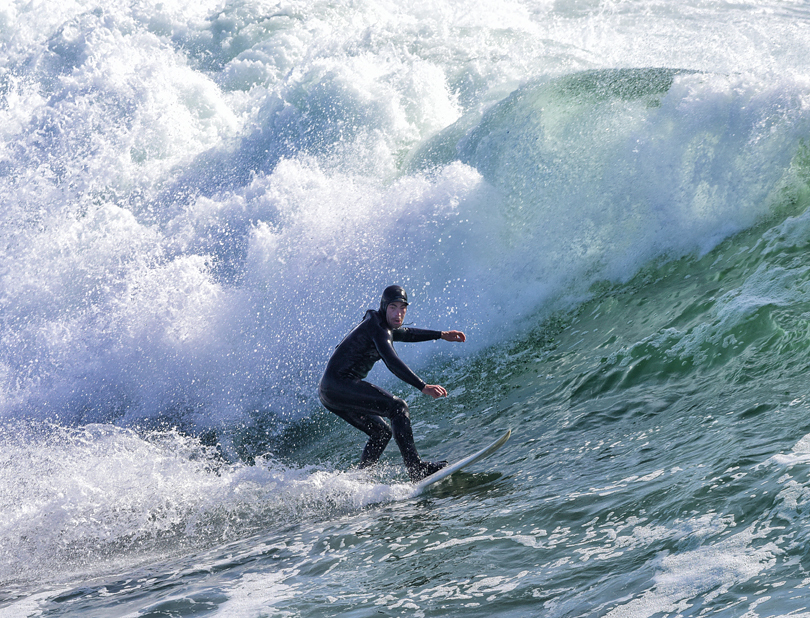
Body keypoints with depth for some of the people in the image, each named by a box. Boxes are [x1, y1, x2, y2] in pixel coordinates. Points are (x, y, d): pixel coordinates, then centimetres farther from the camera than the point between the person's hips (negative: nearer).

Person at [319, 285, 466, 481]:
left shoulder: (375, 323, 18)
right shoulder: (377, 328, -12)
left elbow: (405, 333, 37)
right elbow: (392, 362, -27)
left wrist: (441, 335, 35)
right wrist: (423, 387, -35)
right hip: (341, 383, -11)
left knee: (381, 432, 19)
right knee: (398, 408, -17)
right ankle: (416, 470, -22)